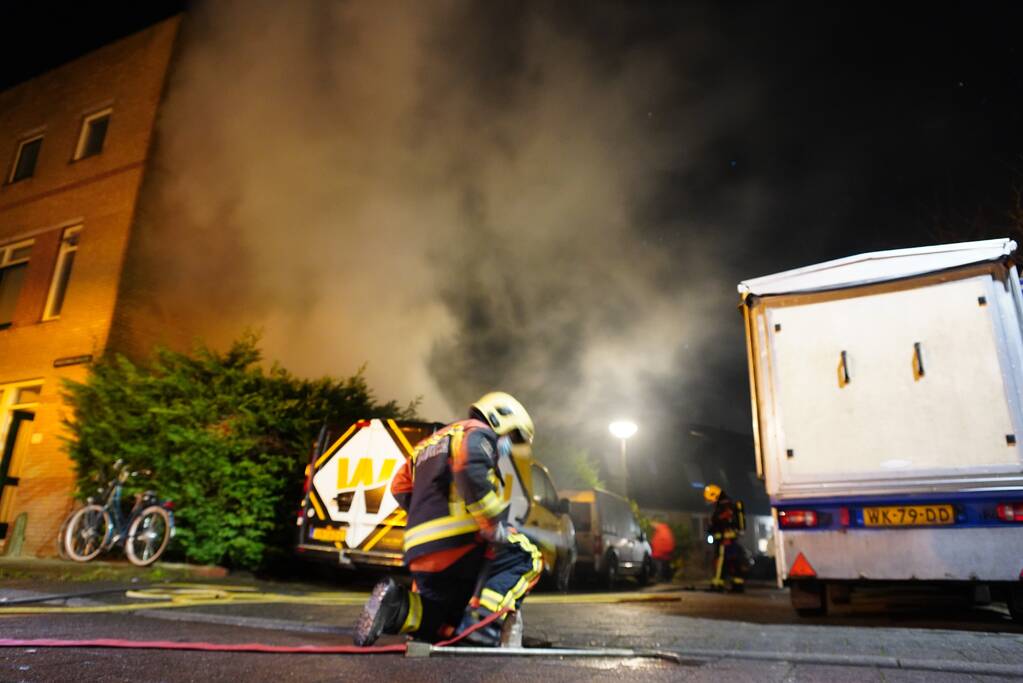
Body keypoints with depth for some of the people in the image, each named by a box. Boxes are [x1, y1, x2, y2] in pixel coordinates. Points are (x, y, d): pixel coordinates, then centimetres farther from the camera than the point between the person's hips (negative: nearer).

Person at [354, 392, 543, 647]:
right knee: (525, 557, 7)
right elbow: (470, 469, -20)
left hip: (420, 553, 8)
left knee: (444, 626, 20)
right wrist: (494, 526, -18)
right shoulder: (479, 432, 3)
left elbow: (401, 486, 27)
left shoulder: (433, 441, 31)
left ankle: (397, 607, -7)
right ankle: (482, 624, -12)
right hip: (457, 541, -8)